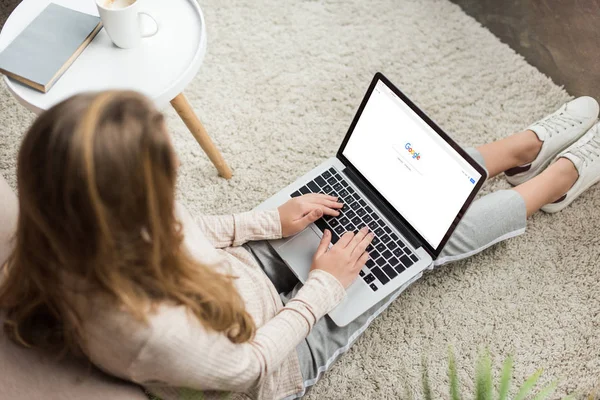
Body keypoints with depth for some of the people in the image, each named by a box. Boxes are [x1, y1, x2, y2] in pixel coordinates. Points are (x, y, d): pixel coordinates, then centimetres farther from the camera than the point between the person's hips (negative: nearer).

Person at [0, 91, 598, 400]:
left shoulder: (92, 238, -23)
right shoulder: (148, 326, -43)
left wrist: (272, 221, -7)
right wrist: (327, 283, -14)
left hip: (252, 267, 6)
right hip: (284, 348, -6)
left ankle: (526, 146, 35)